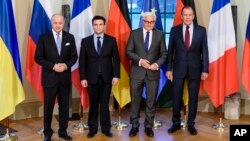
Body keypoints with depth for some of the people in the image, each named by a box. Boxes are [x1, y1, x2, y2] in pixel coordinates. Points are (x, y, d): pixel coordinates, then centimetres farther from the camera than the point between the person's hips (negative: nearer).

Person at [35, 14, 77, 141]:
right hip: (49, 77, -2)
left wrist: (66, 65, -13)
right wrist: (53, 66, -17)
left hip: (65, 77, 2)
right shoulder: (44, 38, -2)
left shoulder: (70, 37, 5)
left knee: (64, 105, 9)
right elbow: (38, 57, -5)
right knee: (48, 106, 5)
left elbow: (74, 56, 6)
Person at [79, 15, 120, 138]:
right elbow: (82, 61, 2)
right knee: (93, 104, 8)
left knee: (104, 104, 6)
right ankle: (92, 128, 19)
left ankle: (106, 128, 17)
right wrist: (83, 78, -4)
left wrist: (116, 75, -6)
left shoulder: (111, 40, 2)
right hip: (92, 77, 0)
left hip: (106, 77, 0)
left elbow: (116, 59, 2)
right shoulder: (85, 41, 3)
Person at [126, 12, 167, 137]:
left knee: (151, 101, 7)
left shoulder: (160, 34, 5)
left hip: (153, 72, 1)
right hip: (137, 72, -1)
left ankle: (148, 126, 20)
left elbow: (164, 54, 4)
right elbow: (128, 51, -2)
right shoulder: (134, 33, 2)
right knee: (135, 100, 6)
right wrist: (140, 60, -16)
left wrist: (157, 64, -14)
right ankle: (134, 126, 19)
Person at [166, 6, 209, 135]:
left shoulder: (201, 30, 1)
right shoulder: (175, 30, 2)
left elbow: (204, 51, 1)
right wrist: (169, 68, -1)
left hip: (195, 68, 0)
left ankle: (191, 124, 20)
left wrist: (205, 70, -4)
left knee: (193, 97, 7)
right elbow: (170, 50, 3)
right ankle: (176, 123, 20)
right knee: (176, 96, 6)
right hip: (178, 68, 0)